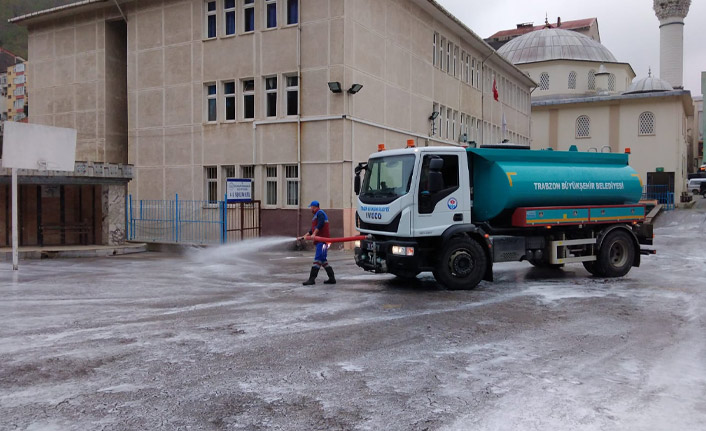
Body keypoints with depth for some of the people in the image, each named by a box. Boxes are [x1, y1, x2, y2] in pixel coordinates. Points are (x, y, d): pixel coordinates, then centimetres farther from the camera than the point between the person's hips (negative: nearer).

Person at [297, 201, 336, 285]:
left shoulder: (320, 213, -4)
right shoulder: (316, 215, 27)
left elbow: (320, 224, -22)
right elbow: (312, 230, 31)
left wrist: (314, 234, -29)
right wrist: (303, 237, 29)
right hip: (320, 241, 10)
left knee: (318, 259, -12)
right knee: (322, 260, 9)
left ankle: (312, 279, -16)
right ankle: (332, 278, 10)